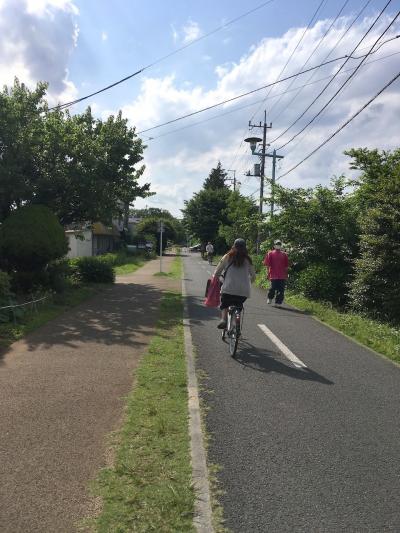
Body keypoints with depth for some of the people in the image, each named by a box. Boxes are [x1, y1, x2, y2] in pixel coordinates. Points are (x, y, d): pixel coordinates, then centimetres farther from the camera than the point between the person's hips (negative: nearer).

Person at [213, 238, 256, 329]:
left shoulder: (227, 257, 4)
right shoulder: (248, 260, 9)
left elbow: (217, 273, 5)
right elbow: (253, 276, 13)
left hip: (228, 288, -2)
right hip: (244, 291, 2)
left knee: (224, 305, 20)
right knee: (238, 306, 27)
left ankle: (224, 319, -6)